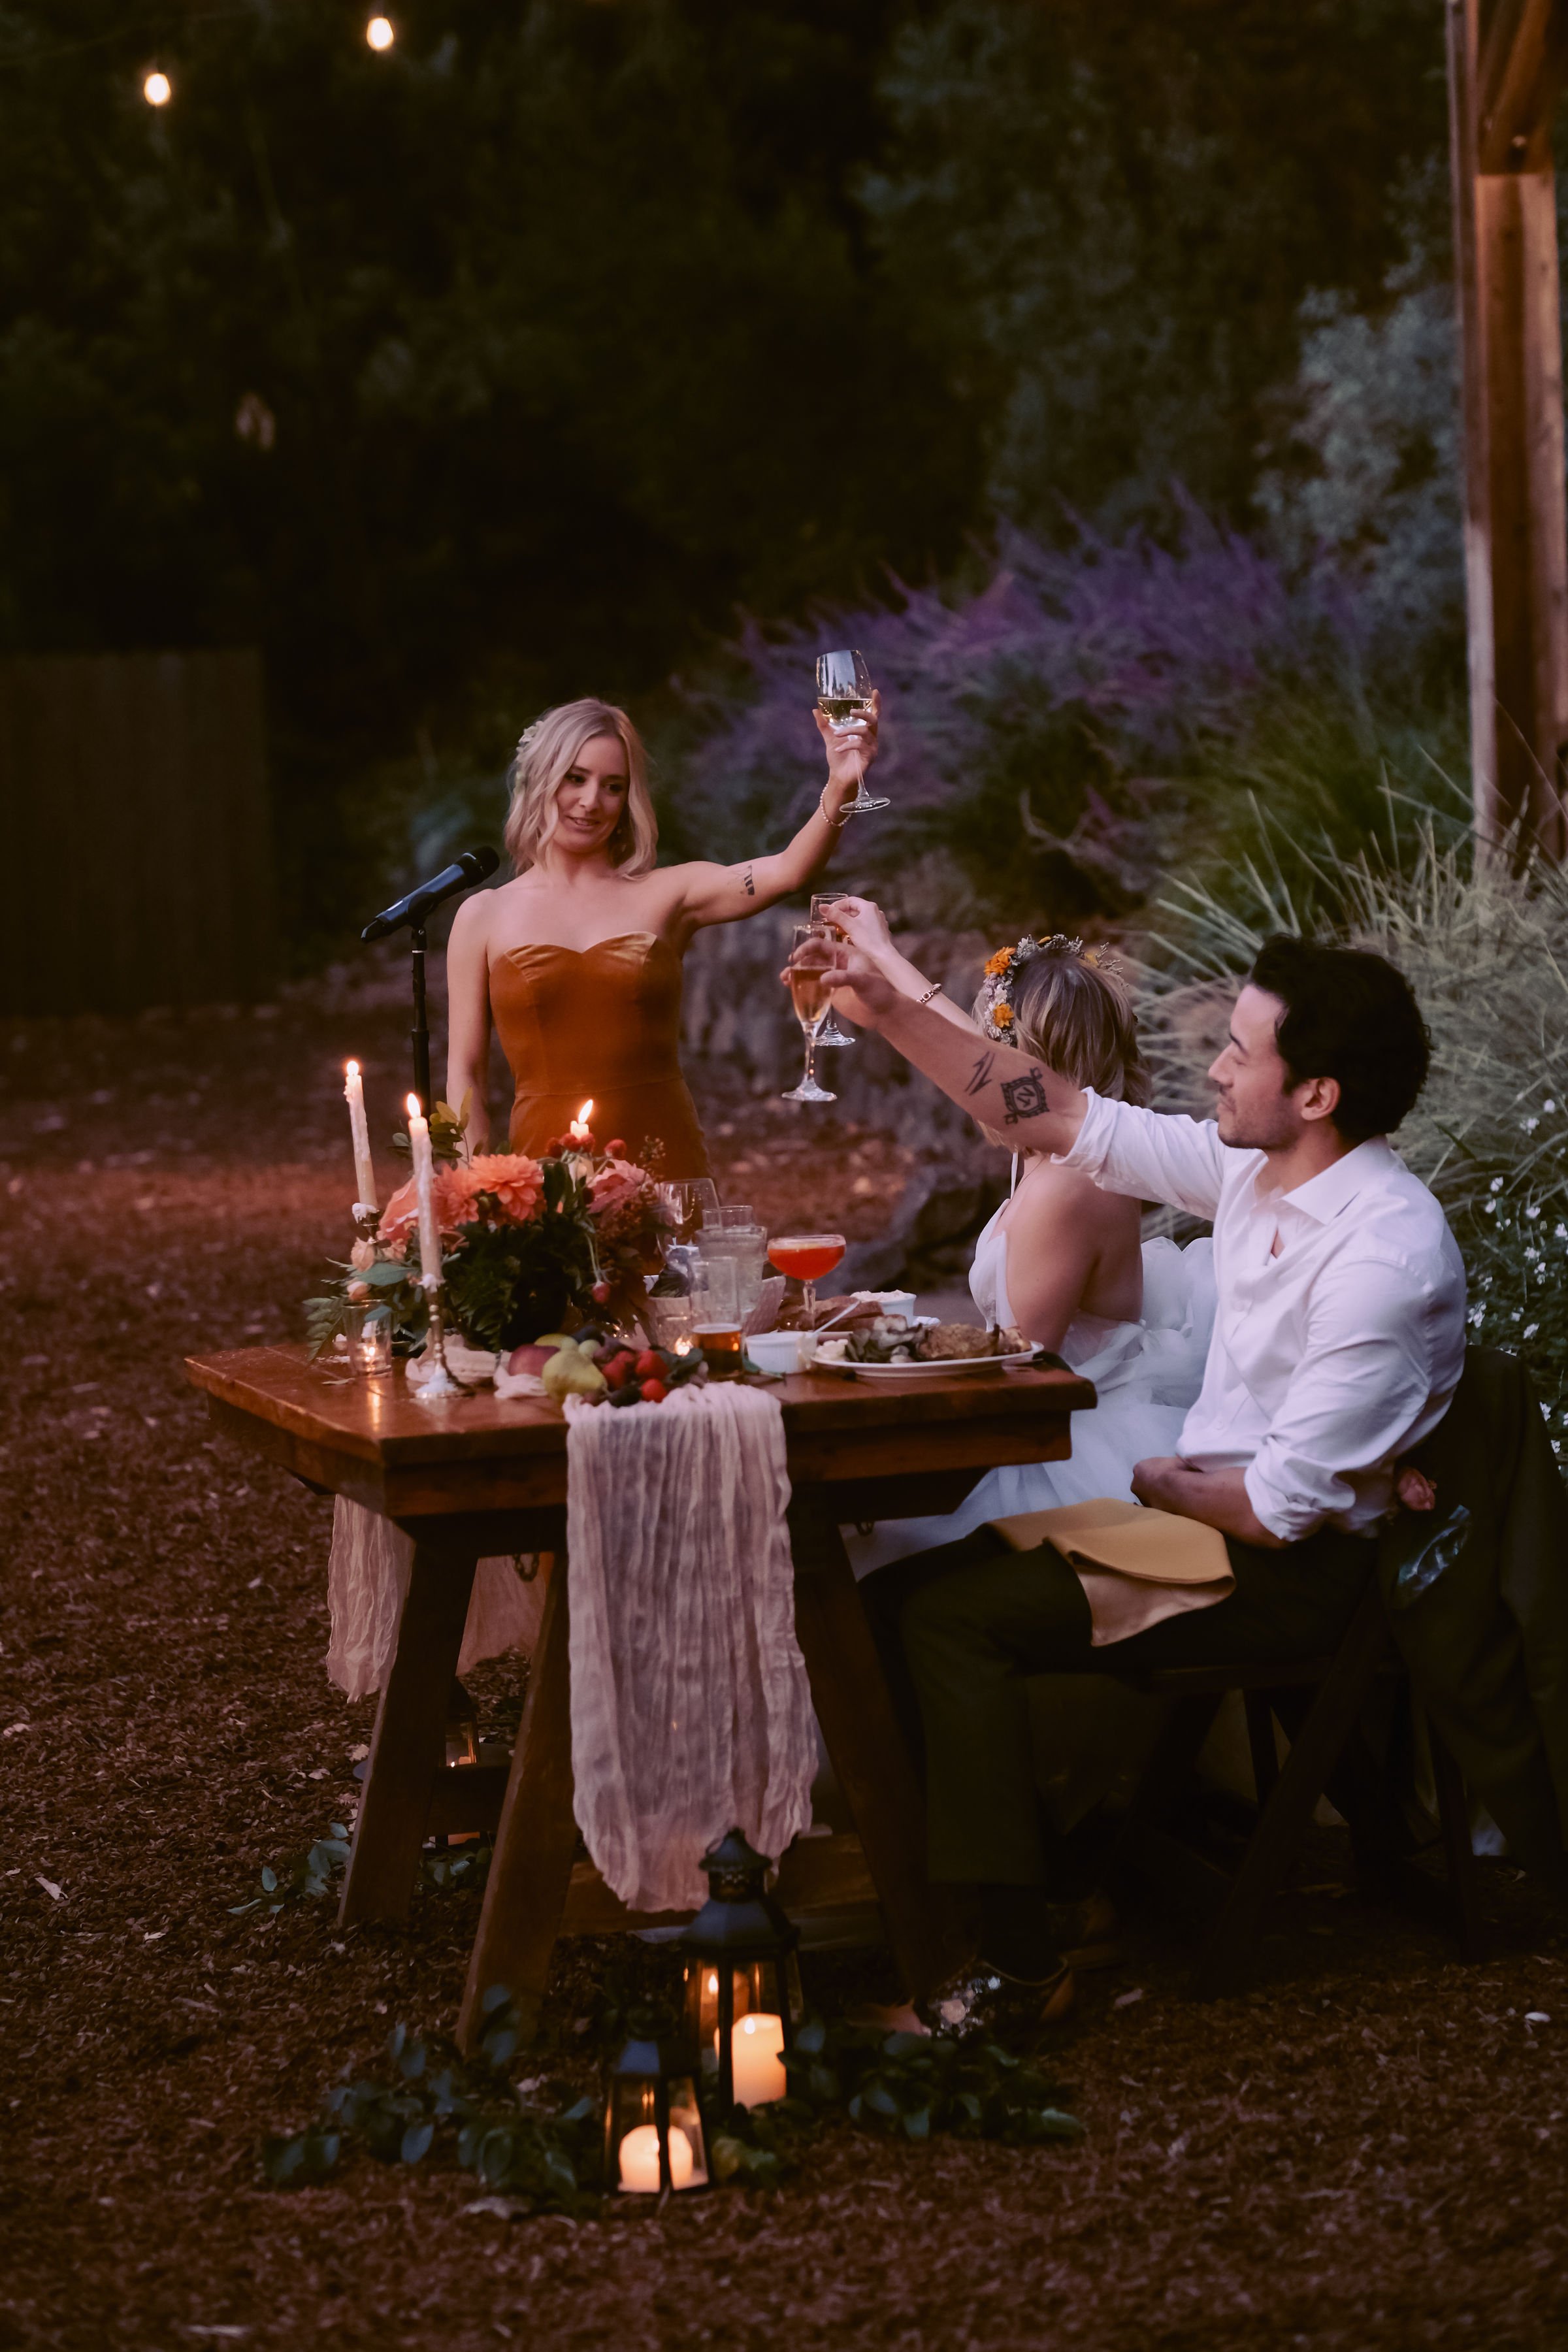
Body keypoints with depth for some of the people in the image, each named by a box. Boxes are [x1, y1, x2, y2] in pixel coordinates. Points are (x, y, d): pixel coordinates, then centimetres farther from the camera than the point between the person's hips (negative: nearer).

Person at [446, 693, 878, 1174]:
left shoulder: (665, 896, 6)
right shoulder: (483, 917, 7)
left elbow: (788, 873, -9)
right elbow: (464, 1075, 6)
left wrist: (840, 787, -24)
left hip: (666, 1165, 0)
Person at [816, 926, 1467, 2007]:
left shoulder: (1387, 1258, -26)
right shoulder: (1257, 1167, 1)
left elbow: (1284, 1505, -25)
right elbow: (1068, 1119, 8)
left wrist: (1163, 1483, -8)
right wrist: (895, 1013, 4)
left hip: (1290, 1573, -9)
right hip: (1217, 1508, 9)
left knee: (951, 1618, -17)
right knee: (904, 1590, 6)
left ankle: (1014, 1964, -12)